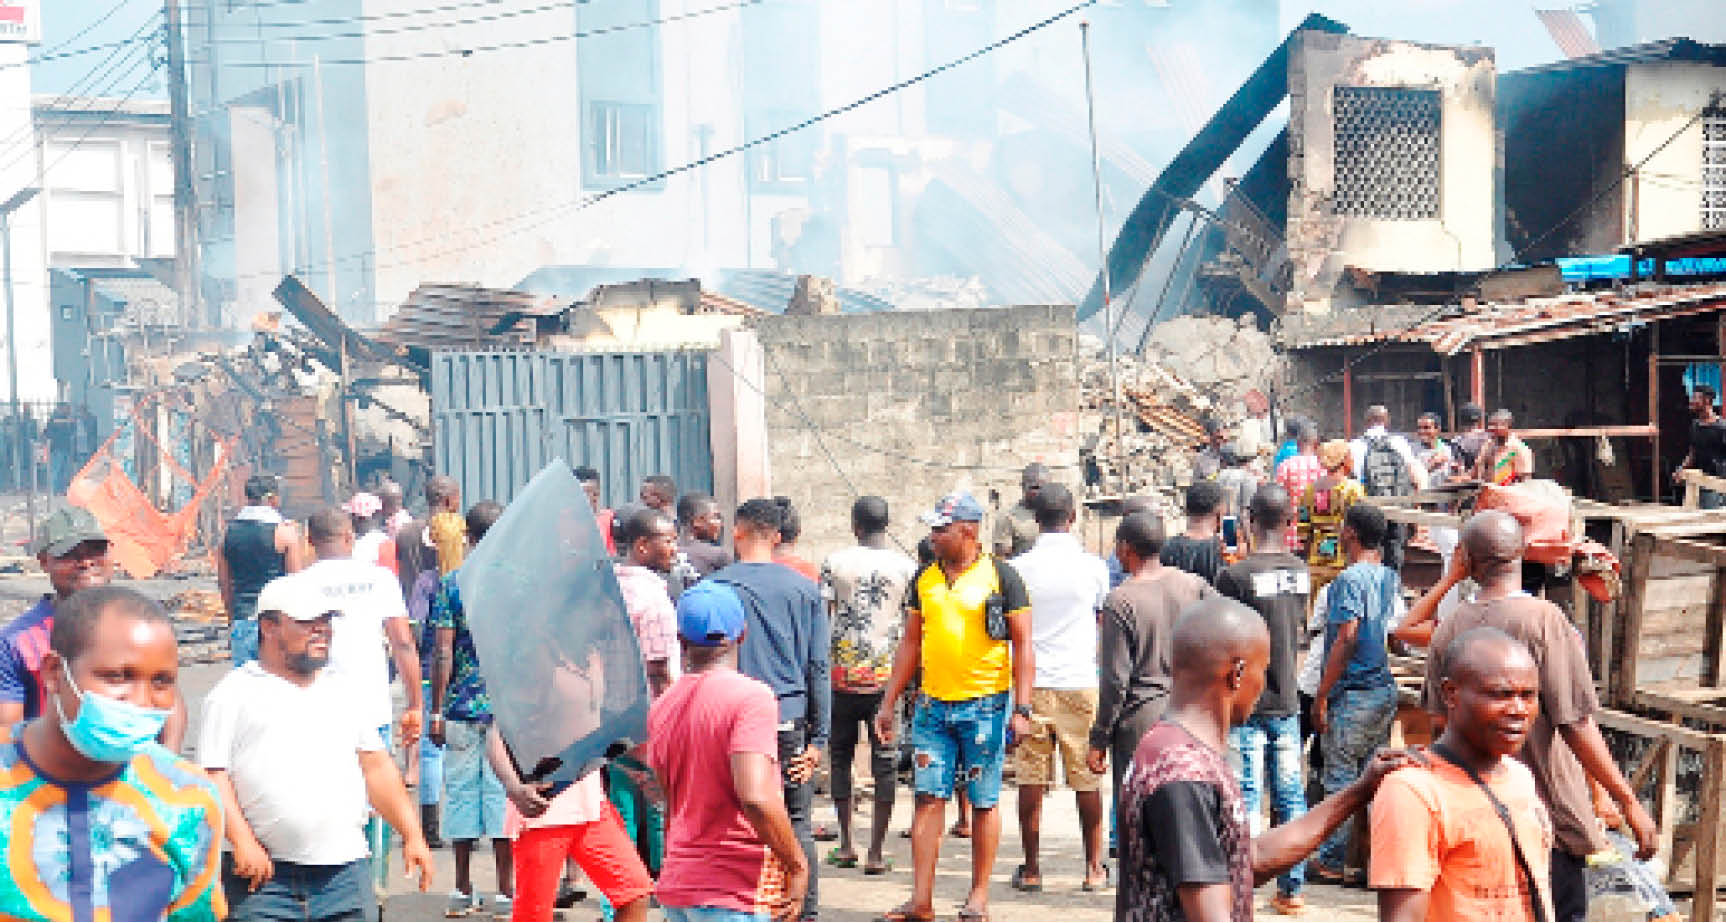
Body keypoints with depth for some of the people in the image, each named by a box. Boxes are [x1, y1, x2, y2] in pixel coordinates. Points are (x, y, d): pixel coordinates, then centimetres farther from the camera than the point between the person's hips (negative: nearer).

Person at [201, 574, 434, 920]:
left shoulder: (342, 692, 19)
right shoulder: (233, 694, 4)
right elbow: (213, 776, -4)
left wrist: (412, 835, 12)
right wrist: (242, 842, -15)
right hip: (264, 871, -4)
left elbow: (377, 766, 19)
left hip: (345, 872, 4)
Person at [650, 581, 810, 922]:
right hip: (735, 892, -7)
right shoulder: (751, 696, -15)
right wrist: (798, 865, -15)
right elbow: (755, 797, -25)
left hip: (675, 883, 7)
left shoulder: (661, 706, 8)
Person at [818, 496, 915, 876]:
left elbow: (821, 618, -2)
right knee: (884, 759, 4)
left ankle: (846, 845, 17)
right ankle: (876, 852, 3)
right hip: (888, 674, 0)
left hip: (843, 672, 0)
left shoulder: (835, 562, -1)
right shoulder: (906, 566, 0)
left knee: (840, 756, 14)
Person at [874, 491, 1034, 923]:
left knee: (984, 803, 4)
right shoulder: (924, 580, 11)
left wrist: (1022, 708, -11)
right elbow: (910, 645, 17)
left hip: (986, 705, -4)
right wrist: (888, 704, 14)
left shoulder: (1001, 577, -2)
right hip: (933, 705, 4)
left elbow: (1023, 647, -3)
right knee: (928, 798, 1)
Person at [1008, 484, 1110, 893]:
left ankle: (1031, 868, 11)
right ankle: (1094, 867, 15)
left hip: (1032, 685, 0)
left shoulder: (1018, 568, -1)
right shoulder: (1092, 566, -2)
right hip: (1080, 683, 0)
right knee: (1088, 781, 9)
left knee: (1031, 780, 6)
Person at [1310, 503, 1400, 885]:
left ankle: (1332, 861, 7)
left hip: (1353, 693, -8)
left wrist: (1321, 696, -15)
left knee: (1341, 778, 0)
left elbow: (1346, 640, -19)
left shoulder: (1350, 578, -15)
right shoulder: (1391, 577, 9)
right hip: (1385, 689, 8)